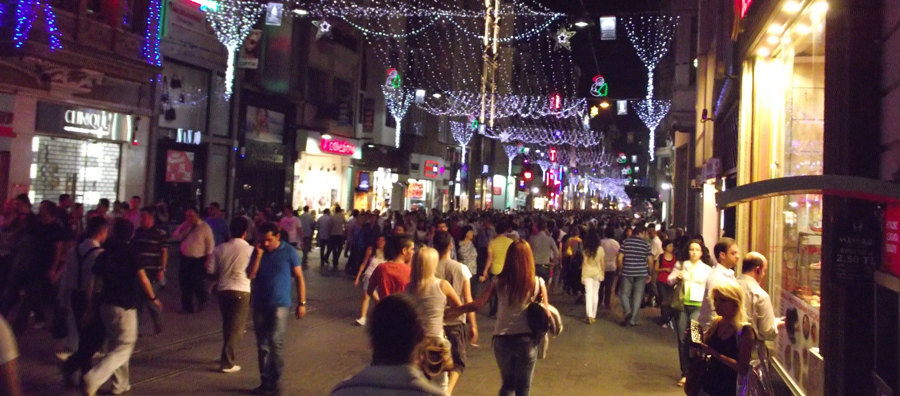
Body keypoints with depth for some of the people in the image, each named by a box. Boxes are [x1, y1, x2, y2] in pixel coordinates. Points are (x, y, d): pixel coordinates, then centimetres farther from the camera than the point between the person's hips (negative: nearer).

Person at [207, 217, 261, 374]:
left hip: (223, 290, 4)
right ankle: (226, 363, 3)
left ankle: (227, 355, 32)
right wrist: (258, 256, -12)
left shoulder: (220, 248, 1)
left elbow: (211, 270, 1)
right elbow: (251, 274, -13)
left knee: (228, 325, 21)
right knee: (235, 327, 4)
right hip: (241, 292, -4)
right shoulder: (251, 250, -9)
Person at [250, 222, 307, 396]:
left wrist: (302, 303, -3)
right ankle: (265, 382, 19)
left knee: (275, 342, -12)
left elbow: (299, 277, 0)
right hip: (260, 305, 4)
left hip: (280, 305, -4)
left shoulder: (289, 252, -4)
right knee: (262, 346, 8)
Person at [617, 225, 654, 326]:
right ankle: (633, 320, 8)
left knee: (624, 293, 12)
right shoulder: (646, 244, 0)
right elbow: (650, 261, 0)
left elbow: (620, 258, -2)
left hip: (627, 272, 0)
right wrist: (649, 273, 11)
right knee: (637, 297, 7)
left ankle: (627, 311, -13)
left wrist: (621, 270, 10)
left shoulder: (625, 242, -1)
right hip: (641, 273, 0)